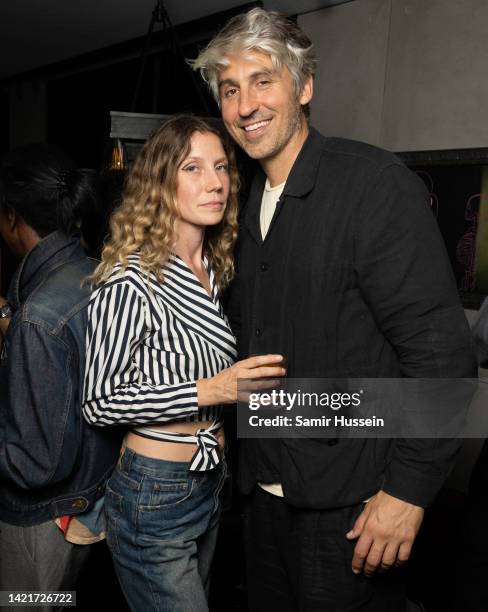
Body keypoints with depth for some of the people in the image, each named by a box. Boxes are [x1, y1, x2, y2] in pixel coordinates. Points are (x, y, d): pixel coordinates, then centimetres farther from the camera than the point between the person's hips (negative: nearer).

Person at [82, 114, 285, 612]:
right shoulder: (130, 280, -21)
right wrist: (209, 390, -24)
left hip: (212, 481, 8)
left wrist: (251, 379, 0)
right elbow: (99, 404, -18)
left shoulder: (218, 268, 3)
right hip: (152, 495, -7)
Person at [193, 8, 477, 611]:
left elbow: (441, 350, -19)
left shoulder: (373, 182, -15)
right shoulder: (250, 207, 8)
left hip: (350, 503, -7)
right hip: (266, 492, 7)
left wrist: (409, 488, -18)